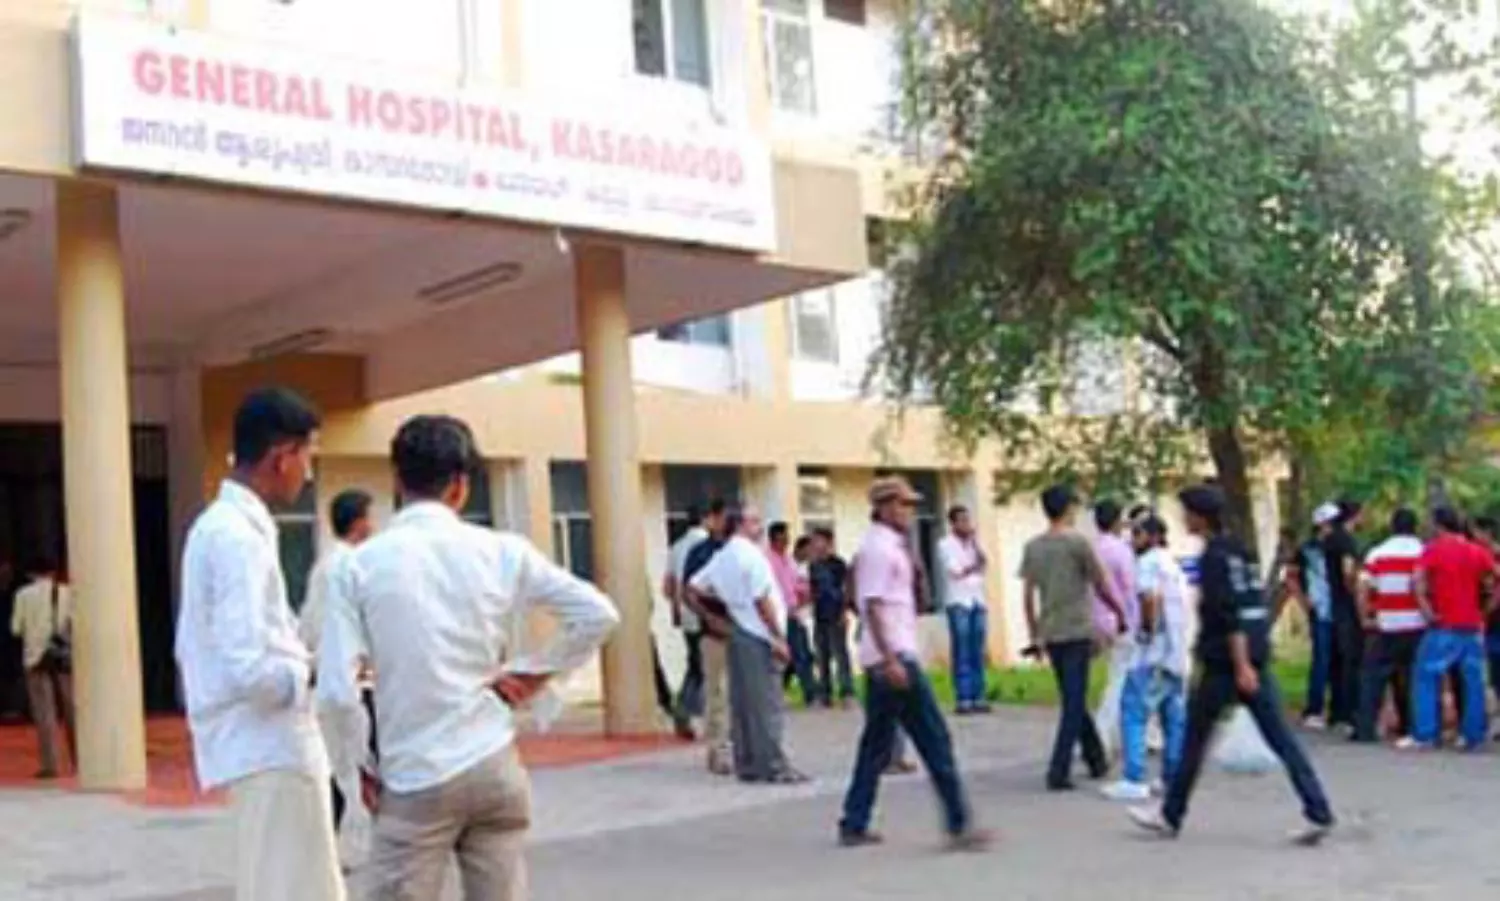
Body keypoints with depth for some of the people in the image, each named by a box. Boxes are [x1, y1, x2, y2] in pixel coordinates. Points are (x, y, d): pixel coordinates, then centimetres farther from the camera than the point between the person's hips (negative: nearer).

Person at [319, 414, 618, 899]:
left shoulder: (362, 563, -6)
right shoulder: (502, 551, 0)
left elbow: (336, 687, -9)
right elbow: (598, 615, 2)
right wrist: (536, 672, 12)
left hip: (415, 777, -2)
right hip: (495, 766, 3)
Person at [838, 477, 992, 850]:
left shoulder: (888, 546, 17)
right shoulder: (880, 549, -14)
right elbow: (873, 607, -21)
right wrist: (891, 660, -25)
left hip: (888, 658, 11)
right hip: (893, 657, -11)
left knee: (877, 744, 13)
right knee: (935, 740, -7)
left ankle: (854, 826, 17)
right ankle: (958, 824, -4)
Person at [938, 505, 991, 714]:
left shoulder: (973, 543, 17)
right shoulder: (946, 544, 0)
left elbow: (983, 564, 3)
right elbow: (956, 571, -8)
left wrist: (974, 542, -2)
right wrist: (974, 567, 1)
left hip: (978, 601, 5)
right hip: (959, 602, -5)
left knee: (978, 654, 2)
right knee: (962, 655, -7)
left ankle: (978, 697, 4)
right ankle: (963, 699, -7)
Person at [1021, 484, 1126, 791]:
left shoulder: (1033, 547, 6)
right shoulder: (1077, 542, -8)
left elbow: (1029, 597, 9)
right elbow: (1102, 586, -3)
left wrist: (1035, 636, 17)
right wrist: (1120, 613, 13)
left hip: (1050, 635, 6)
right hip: (1077, 632, -6)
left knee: (1074, 700, 17)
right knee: (1074, 704, -3)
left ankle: (1097, 760, 29)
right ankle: (1058, 771, -9)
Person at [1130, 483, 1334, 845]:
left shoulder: (1214, 557, -12)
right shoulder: (1238, 551, 15)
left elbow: (1229, 616, -20)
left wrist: (1241, 666, -22)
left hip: (1225, 664, -8)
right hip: (1257, 659, 8)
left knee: (1194, 740, 4)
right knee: (1281, 738, 5)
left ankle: (1170, 816, 15)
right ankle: (1318, 813, -3)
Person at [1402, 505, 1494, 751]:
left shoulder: (1434, 549, -4)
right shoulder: (1479, 552, 8)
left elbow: (1419, 581, -18)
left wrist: (1426, 610, -11)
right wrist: (1483, 612, 10)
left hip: (1444, 627, -4)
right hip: (1473, 628, 4)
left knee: (1426, 677, 1)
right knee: (1474, 682, 9)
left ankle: (1423, 735, -3)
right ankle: (1473, 736, 11)